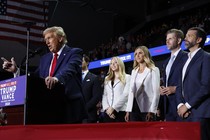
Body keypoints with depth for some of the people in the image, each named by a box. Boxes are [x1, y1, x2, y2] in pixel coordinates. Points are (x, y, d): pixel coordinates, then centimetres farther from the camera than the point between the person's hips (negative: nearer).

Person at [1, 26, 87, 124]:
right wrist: (16, 70, 4)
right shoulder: (45, 58, 22)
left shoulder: (74, 53, 0)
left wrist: (56, 78, -41)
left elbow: (69, 69, -21)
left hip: (70, 108, -5)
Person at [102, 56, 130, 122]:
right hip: (108, 112, 4)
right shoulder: (107, 79, 21)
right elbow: (104, 95, 12)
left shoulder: (127, 77, 5)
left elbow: (125, 94, -7)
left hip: (121, 111, -4)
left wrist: (113, 107, -12)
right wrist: (106, 108, -5)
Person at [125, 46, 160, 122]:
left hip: (146, 109, -5)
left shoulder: (153, 70, 0)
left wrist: (151, 111, -16)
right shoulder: (134, 71, 18)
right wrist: (128, 110, 9)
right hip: (134, 108, 5)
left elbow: (156, 92, -7)